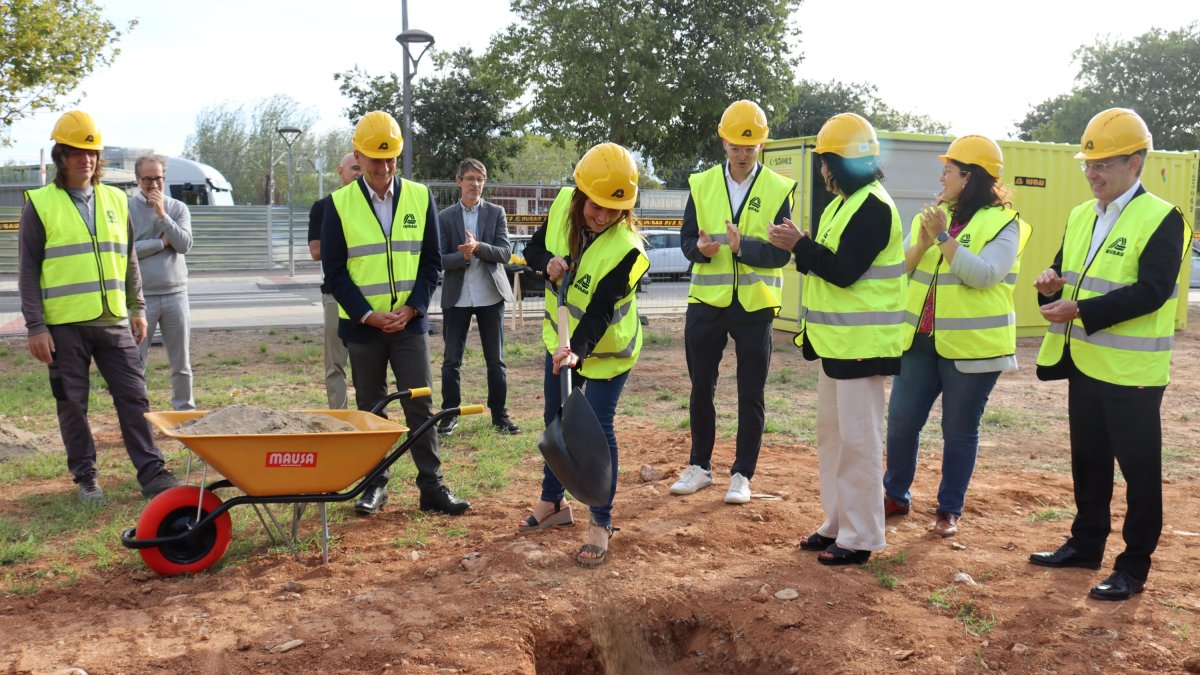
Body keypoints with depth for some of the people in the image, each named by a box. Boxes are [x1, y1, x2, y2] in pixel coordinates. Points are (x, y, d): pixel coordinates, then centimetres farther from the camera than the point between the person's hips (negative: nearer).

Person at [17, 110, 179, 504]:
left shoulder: (115, 200, 10)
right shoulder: (40, 204, -1)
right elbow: (28, 270, -2)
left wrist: (138, 309, 13)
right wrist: (35, 326, -8)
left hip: (114, 322, 3)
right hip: (64, 325, -3)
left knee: (134, 397, 2)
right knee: (73, 404, 6)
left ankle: (152, 473, 6)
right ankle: (86, 478, 18)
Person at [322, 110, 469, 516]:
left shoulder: (420, 198, 2)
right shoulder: (339, 204, -3)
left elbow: (431, 262, 3)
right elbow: (334, 271, -3)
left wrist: (411, 308, -10)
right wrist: (367, 315, -13)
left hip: (410, 322, 1)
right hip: (361, 325, 0)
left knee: (420, 407, 1)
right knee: (370, 408, 9)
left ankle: (432, 487, 7)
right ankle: (375, 485, 20)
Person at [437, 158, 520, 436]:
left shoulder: (496, 213, 3)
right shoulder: (444, 217, 3)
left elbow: (505, 252, -5)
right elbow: (440, 259, -2)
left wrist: (478, 247, -21)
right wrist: (463, 256, -20)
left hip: (490, 296, 0)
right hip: (456, 297, 0)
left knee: (496, 360, 6)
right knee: (451, 360, 5)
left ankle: (500, 415, 14)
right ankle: (450, 414, 15)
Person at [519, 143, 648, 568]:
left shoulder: (625, 250, -31)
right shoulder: (562, 206, -14)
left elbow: (599, 314, -34)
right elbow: (533, 248, 2)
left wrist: (576, 351, -49)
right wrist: (548, 261, -21)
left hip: (607, 348, -6)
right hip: (561, 338, 7)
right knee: (555, 420, 18)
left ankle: (601, 523, 9)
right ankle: (553, 502, 37)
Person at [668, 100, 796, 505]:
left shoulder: (778, 189, -4)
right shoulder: (701, 184, 3)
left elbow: (781, 254, -9)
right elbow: (686, 239, 2)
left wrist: (744, 246, -27)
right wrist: (701, 248, -21)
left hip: (754, 306, -2)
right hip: (706, 303, 2)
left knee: (750, 396, 6)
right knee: (701, 389, 12)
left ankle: (742, 474, 18)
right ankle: (700, 466, 27)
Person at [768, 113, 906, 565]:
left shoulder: (873, 207, -16)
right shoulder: (844, 204, 15)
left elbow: (844, 272, -23)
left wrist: (800, 245, -15)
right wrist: (801, 247, -3)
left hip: (862, 343, -11)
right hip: (836, 340, 11)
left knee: (858, 440, -4)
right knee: (832, 434, 16)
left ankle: (859, 537, 4)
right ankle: (837, 524, 27)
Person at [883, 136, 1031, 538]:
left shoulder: (1002, 223, -7)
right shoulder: (932, 215, 11)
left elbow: (983, 275, -21)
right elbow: (901, 270, 6)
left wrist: (944, 237, -21)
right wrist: (923, 242, -11)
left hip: (972, 345, -5)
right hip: (920, 339, 5)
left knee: (960, 430, 5)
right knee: (901, 419, 6)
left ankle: (950, 510, 20)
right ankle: (895, 496, 24)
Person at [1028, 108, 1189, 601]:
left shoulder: (1161, 219, -12)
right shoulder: (1080, 216, 11)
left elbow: (1151, 291, -22)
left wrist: (1081, 310, -27)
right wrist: (1053, 283, -7)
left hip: (1132, 371, -7)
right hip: (1083, 363, 7)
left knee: (1139, 468, 4)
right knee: (1088, 461, 18)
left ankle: (1134, 566, 13)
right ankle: (1086, 545, 32)